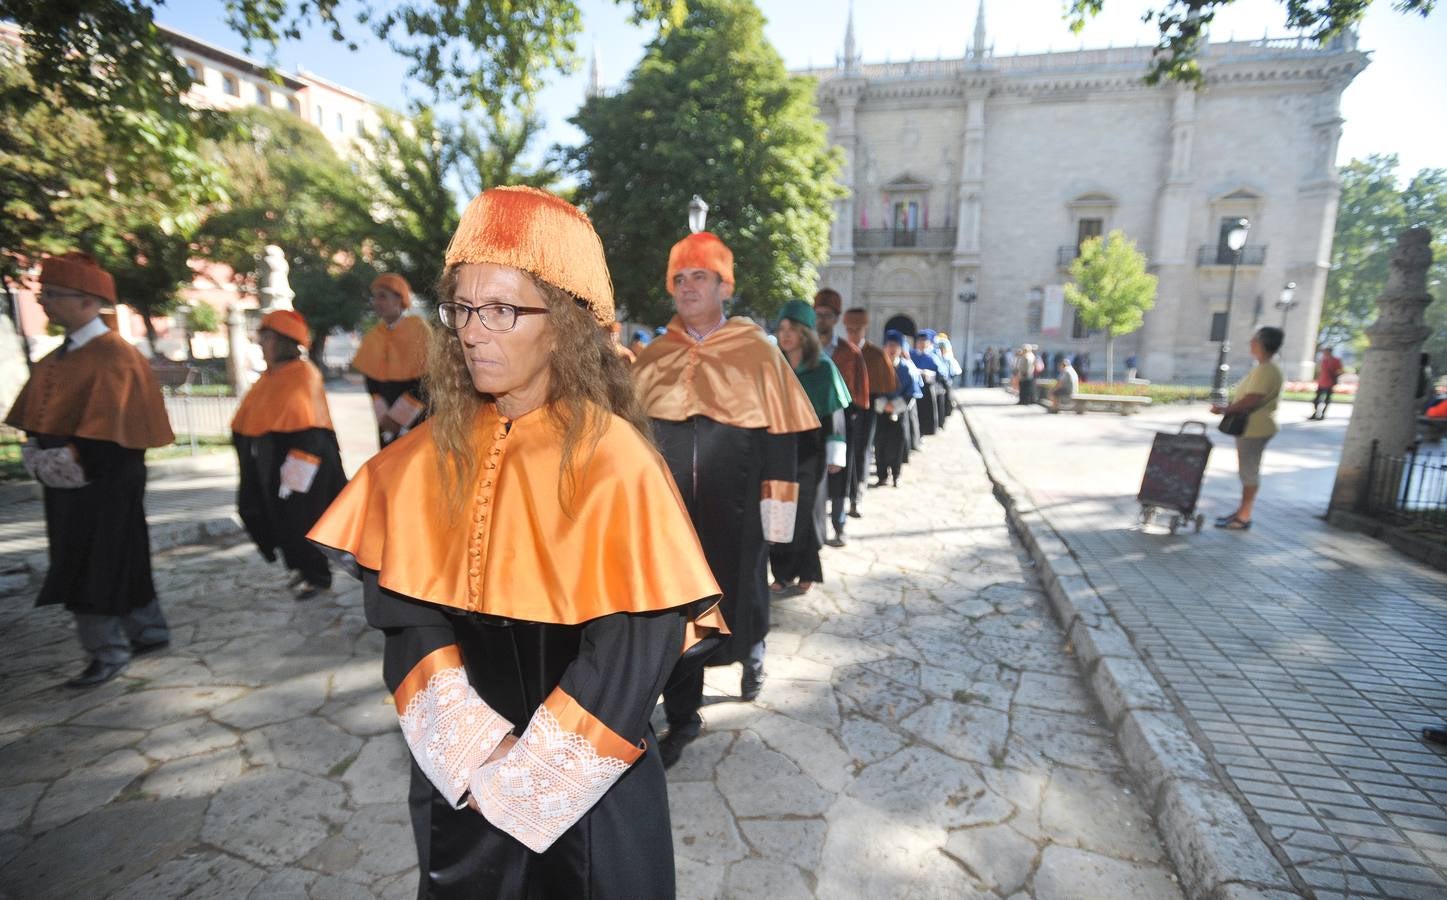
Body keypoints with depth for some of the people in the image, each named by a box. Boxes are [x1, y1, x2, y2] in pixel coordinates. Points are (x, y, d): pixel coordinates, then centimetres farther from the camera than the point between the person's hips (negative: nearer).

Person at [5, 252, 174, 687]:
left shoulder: (114, 355, -15)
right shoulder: (58, 358, 13)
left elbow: (111, 426, -20)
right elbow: (38, 417, 16)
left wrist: (71, 460, -17)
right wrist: (37, 453, 2)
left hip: (103, 482, -8)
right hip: (65, 478, 9)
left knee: (93, 566, -2)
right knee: (118, 558, 15)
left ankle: (109, 651, 11)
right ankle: (149, 631, 27)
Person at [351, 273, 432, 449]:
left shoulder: (419, 329, -8)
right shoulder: (372, 337, 8)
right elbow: (371, 382, 11)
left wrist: (399, 416, -12)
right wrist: (384, 416, -4)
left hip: (417, 417, -5)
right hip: (386, 420, 5)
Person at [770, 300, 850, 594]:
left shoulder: (823, 367, -5)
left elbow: (834, 412, -4)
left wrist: (836, 454, -6)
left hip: (809, 451, -3)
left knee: (804, 512, 5)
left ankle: (806, 573, 21)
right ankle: (783, 572, 17)